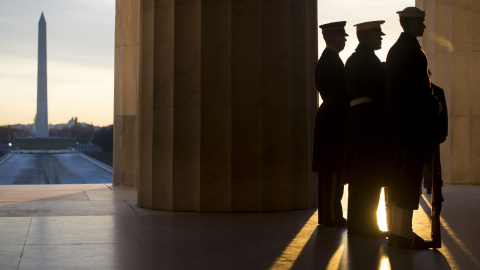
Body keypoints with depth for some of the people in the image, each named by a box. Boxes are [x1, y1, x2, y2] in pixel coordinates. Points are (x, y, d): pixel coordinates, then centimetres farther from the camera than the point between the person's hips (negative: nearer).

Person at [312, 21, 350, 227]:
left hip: (327, 119, 10)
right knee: (334, 170, -6)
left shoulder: (325, 59, 17)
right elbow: (340, 92, -18)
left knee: (329, 170, 12)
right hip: (335, 120, -10)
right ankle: (332, 216, -2)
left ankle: (328, 214, 18)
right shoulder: (332, 60, -14)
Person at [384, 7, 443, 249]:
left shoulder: (395, 49, 17)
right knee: (410, 176, -6)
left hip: (397, 120, 10)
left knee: (399, 176, 12)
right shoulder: (412, 50, -13)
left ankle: (397, 229, 19)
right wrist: (435, 106, -5)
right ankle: (403, 233, -3)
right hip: (412, 121, -10)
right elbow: (417, 88, -20)